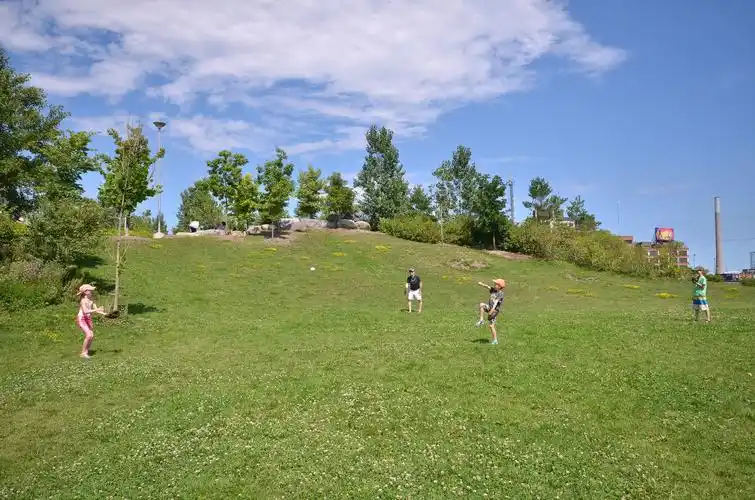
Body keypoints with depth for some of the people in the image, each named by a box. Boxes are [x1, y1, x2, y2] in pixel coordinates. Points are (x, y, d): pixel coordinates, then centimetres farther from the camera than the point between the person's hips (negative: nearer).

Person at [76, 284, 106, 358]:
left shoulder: (91, 300, 4)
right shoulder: (83, 300, -17)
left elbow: (96, 309, 5)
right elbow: (85, 311, -29)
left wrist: (103, 313, -9)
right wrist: (96, 310, -35)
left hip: (88, 319, 7)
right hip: (81, 319, -7)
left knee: (92, 336, 2)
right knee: (88, 335, -17)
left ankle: (86, 351, 17)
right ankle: (83, 353, -5)